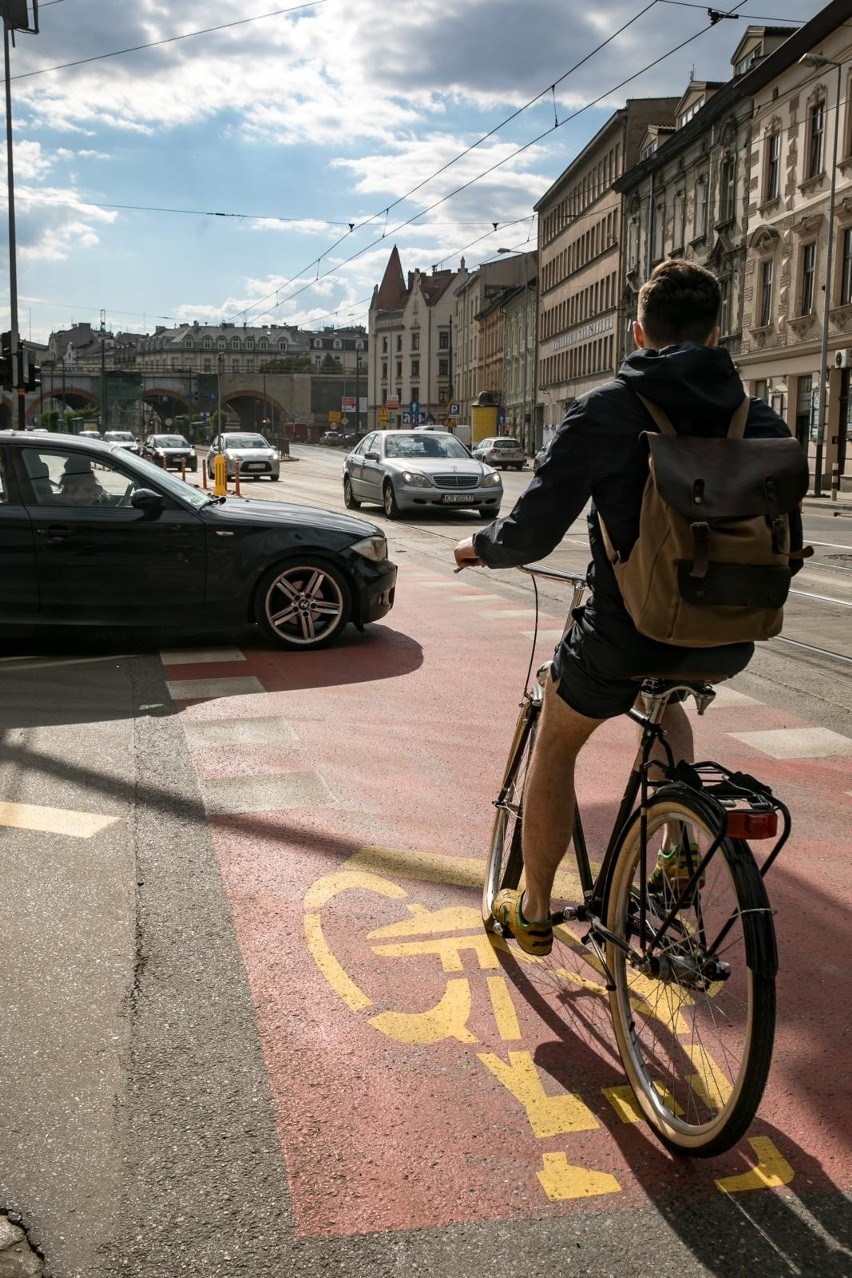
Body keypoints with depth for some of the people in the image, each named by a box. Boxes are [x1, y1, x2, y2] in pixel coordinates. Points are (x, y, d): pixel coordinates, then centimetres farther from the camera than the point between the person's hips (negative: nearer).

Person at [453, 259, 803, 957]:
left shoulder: (605, 409, -10)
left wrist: (480, 545, 9)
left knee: (554, 748, 23)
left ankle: (533, 912, 33)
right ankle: (676, 850, 34)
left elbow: (532, 534, -13)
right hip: (727, 643, 4)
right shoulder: (761, 420, 2)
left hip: (626, 634, -4)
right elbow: (786, 542, 11)